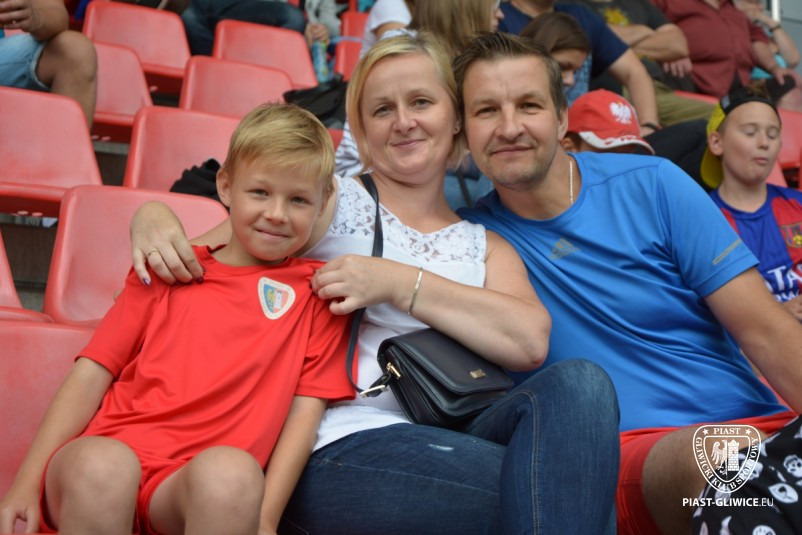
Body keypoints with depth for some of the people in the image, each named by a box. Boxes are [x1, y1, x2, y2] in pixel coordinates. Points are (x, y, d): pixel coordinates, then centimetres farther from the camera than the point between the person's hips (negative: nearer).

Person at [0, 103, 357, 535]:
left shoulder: (317, 291, 14)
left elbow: (307, 409, 6)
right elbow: (92, 373, 12)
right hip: (106, 449, 2)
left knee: (232, 471, -36)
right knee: (102, 465, -34)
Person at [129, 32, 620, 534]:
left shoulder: (486, 247, 18)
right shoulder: (332, 201, 11)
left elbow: (531, 340, -3)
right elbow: (211, 259, 7)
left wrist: (397, 282, -10)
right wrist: (156, 216, -15)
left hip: (452, 449, 4)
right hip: (337, 451, -4)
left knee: (579, 383, -25)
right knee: (553, 486, -27)